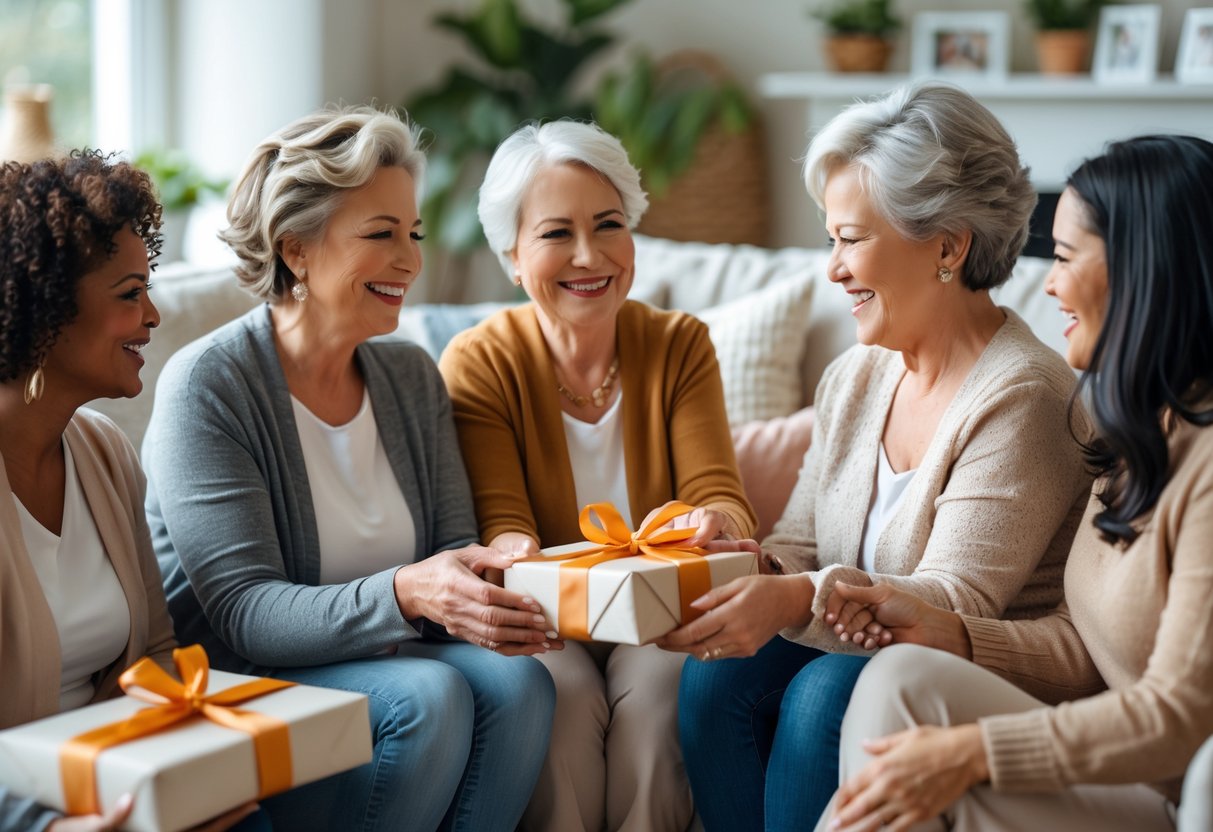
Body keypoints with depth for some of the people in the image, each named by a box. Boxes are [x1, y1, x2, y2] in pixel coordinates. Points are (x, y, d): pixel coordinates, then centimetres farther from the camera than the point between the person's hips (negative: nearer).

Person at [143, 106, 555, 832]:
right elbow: (243, 616, -20)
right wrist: (403, 595, -37)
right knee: (428, 694, -30)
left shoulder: (412, 376, 8)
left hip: (376, 660, 6)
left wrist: (494, 590, -21)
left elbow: (455, 548, 4)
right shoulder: (208, 385, -12)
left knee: (515, 678, -23)